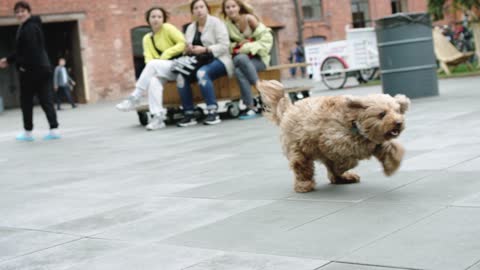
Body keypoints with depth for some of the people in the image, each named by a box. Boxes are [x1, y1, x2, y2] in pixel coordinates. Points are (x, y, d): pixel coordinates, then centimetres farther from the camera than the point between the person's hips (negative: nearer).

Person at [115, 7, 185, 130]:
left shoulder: (167, 28, -1)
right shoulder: (147, 38, 14)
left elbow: (183, 44, -9)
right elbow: (148, 59, 2)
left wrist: (166, 54, -16)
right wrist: (150, 71, -21)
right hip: (162, 70, 4)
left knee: (153, 64, -31)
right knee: (154, 80, -32)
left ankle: (134, 98, -27)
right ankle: (158, 117, -37)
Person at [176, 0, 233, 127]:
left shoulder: (216, 23, -1)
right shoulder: (190, 28, 16)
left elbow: (224, 46, -11)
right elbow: (186, 50, 15)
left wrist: (204, 49, -21)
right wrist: (188, 50, -10)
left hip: (217, 60, -5)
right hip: (198, 63, 5)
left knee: (202, 73, -37)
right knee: (181, 76, -23)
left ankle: (213, 112, -37)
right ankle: (189, 115, -20)